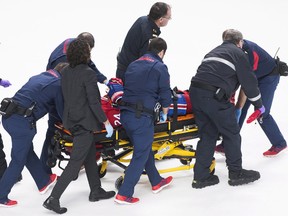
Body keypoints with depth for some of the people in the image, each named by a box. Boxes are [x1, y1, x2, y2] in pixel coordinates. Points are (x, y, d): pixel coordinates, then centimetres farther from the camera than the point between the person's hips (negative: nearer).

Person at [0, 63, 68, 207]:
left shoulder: (38, 77, 20)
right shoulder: (58, 84, -2)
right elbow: (62, 110, 3)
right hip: (23, 121, -8)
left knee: (28, 152, 22)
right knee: (18, 160, 3)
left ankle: (44, 181, 39)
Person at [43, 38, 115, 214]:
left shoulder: (66, 72, 3)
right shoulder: (88, 73, -20)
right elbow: (94, 102, -20)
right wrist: (106, 122, -13)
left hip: (71, 119, 8)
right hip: (85, 123, -8)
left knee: (90, 156, 22)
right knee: (75, 162, -3)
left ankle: (96, 191, 33)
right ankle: (53, 198, -6)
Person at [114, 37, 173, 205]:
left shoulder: (134, 65, 16)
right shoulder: (160, 68, -3)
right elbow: (165, 95, -1)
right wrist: (165, 114, 16)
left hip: (125, 114, 7)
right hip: (142, 117, -7)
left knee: (145, 148, 24)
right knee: (140, 156, 3)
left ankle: (156, 182, 38)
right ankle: (124, 194, 2)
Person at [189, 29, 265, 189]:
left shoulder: (214, 52, 28)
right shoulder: (238, 53, 6)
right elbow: (248, 81, 5)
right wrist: (259, 105, 16)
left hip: (195, 91, 7)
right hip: (214, 96, -7)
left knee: (208, 135, 14)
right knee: (231, 134, 6)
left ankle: (201, 176, 13)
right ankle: (236, 173, 12)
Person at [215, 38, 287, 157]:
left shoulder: (249, 52, -36)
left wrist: (238, 108, -33)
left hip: (269, 76, -7)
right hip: (254, 76, 7)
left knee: (261, 113, -10)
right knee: (241, 109, -2)